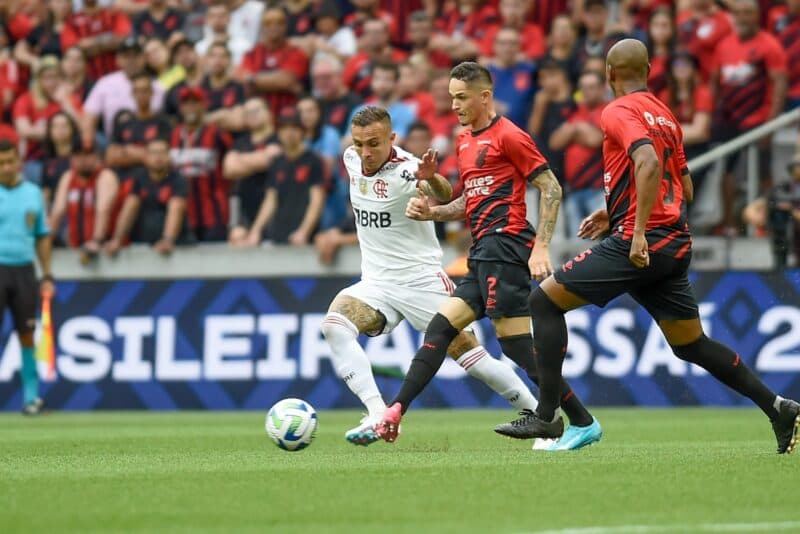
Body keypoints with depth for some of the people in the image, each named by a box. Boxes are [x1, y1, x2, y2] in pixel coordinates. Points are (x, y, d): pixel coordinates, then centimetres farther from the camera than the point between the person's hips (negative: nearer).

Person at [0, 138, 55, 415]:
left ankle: (31, 395, 10)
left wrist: (47, 275, 11)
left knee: (27, 335, 4)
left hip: (24, 270, 3)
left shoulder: (33, 193, 9)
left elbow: (42, 236, 15)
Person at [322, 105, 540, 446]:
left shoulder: (405, 170, -20)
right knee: (334, 325, -22)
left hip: (421, 280, -5)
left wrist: (430, 179, -63)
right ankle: (378, 416, -28)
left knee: (467, 352, -6)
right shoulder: (351, 158, 0)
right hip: (375, 283, 5)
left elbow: (444, 196, -39)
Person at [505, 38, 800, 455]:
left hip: (640, 245, -8)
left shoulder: (619, 112, -7)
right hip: (676, 245, 8)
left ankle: (547, 415, -7)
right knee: (692, 345, 16)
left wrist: (639, 231, -27)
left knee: (545, 300, -2)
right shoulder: (665, 115, 18)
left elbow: (649, 163, -25)